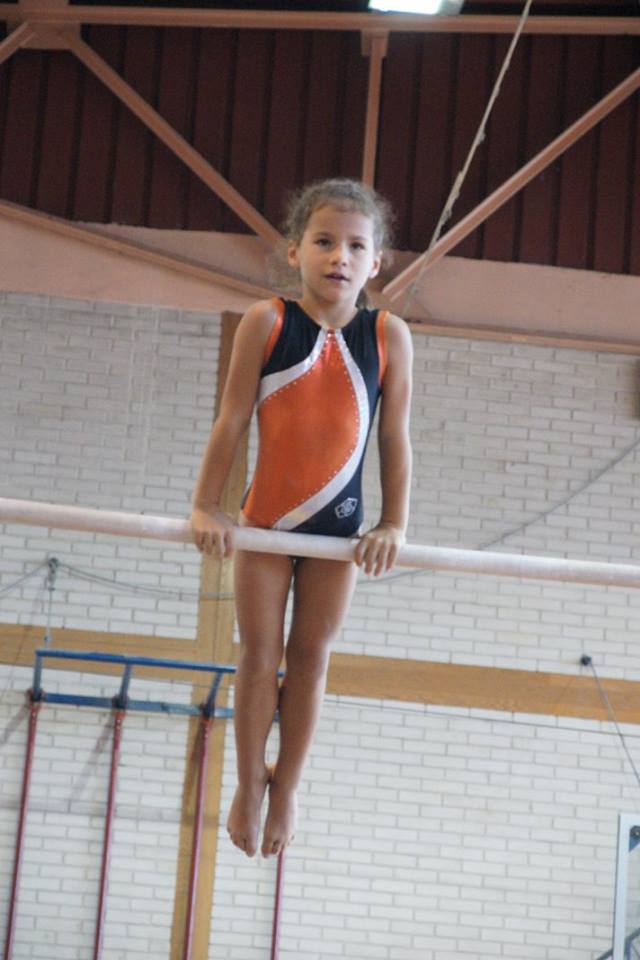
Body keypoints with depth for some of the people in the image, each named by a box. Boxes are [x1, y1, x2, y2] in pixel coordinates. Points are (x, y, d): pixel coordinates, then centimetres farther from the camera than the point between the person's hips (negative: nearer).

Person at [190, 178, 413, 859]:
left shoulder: (388, 336, -8)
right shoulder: (267, 322, -11)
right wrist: (206, 506, -10)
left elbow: (394, 439, -5)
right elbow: (232, 420, -9)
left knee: (310, 659, 11)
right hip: (265, 519, -1)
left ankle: (285, 789, 28)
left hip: (338, 523, 1)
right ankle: (249, 783, 28)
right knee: (259, 656, 9)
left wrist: (394, 525, -8)